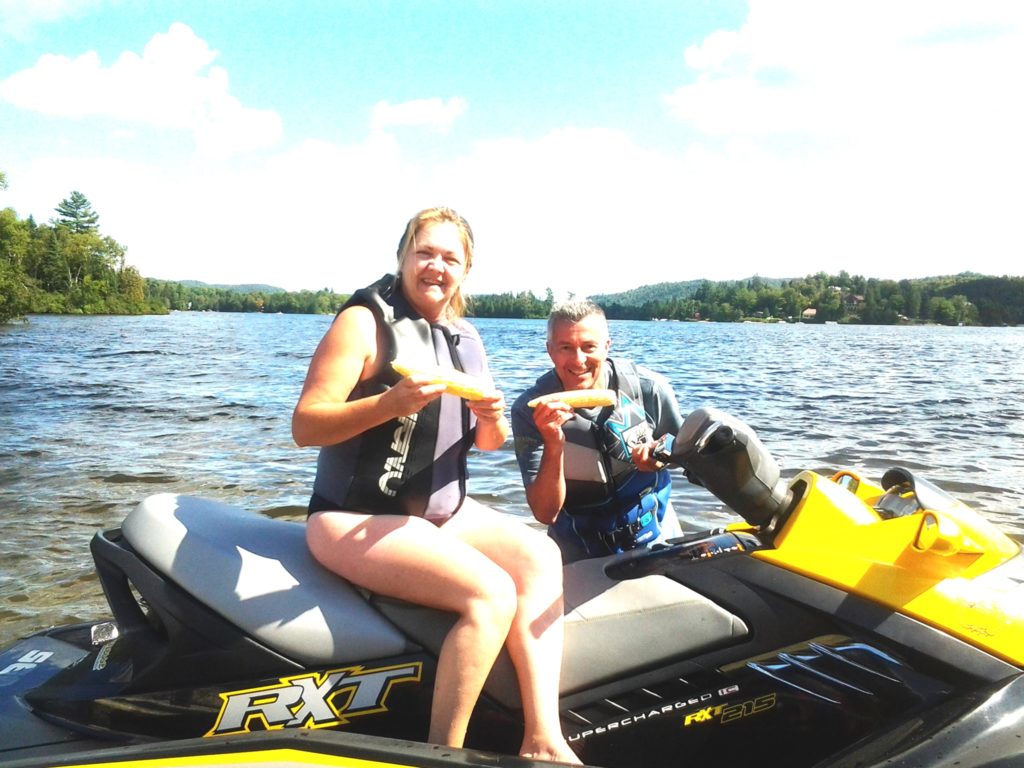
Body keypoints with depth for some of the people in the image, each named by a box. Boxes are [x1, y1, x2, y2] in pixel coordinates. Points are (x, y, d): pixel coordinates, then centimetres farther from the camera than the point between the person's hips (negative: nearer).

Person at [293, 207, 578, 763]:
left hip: (447, 514, 7)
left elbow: (487, 443, 14)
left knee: (538, 555, -15)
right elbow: (303, 426, -15)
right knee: (490, 592, -25)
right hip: (356, 519, -7)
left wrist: (492, 420, -10)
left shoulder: (466, 341, 12)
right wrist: (389, 404, -30)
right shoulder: (366, 320, -8)